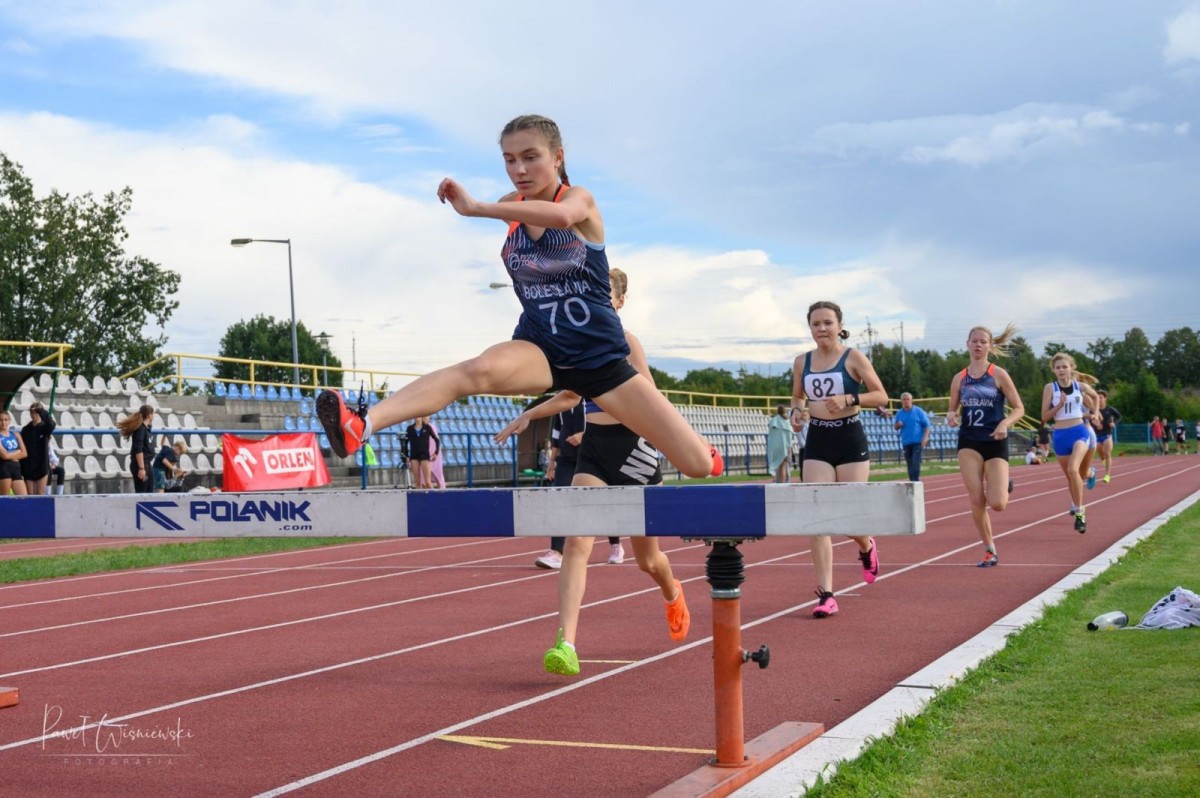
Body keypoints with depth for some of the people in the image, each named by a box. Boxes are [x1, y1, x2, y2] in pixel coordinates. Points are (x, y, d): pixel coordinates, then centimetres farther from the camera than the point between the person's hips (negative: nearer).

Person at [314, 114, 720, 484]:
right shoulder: (513, 206, 3)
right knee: (479, 369, -36)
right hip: (539, 350, 2)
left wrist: (476, 208, -47)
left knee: (699, 464, -2)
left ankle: (703, 451, 38)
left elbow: (560, 215, -41)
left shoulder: (579, 198, -12)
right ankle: (362, 424, -57)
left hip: (600, 357, -2)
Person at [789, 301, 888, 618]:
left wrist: (849, 398, -21)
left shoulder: (853, 358, -5)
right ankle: (826, 594, -8)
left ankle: (867, 547, 39)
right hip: (817, 441, 3)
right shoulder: (802, 362, 6)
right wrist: (796, 411, -2)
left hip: (850, 440, -3)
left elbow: (881, 396, -5)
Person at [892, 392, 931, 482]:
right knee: (910, 464, 7)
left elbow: (927, 425, -2)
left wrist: (925, 437, -13)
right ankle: (911, 481, 14)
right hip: (906, 443, 4)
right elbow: (895, 427, 17)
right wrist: (898, 425, -7)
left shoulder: (918, 411, -2)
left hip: (917, 442, -4)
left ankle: (915, 482, -13)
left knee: (915, 463, -14)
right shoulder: (899, 413, 9)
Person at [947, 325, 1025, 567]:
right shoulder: (959, 379, 7)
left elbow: (1019, 408, 0)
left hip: (995, 443, -2)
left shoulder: (998, 375, -2)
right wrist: (951, 416, -9)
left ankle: (1005, 485, 26)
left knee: (997, 504, -11)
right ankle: (990, 551, 11)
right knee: (976, 501, -5)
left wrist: (1005, 423, -19)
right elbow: (953, 410, 15)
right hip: (969, 442, 2)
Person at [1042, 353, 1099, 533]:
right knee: (1069, 475, 14)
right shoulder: (1050, 388, -3)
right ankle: (1076, 504, 39)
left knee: (1073, 469, -24)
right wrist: (1060, 405, -17)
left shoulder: (1080, 386, 1)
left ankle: (1079, 511, -16)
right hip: (1060, 435, 2)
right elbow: (1044, 416, -7)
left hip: (1079, 432, -2)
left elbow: (1093, 408, 20)